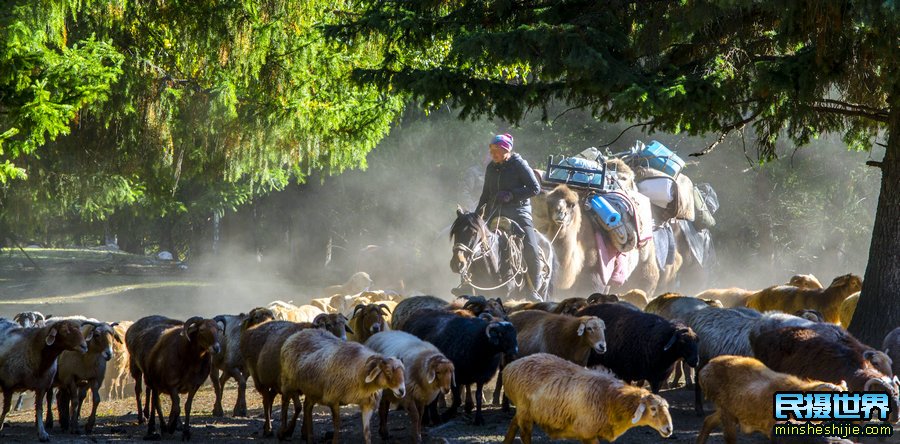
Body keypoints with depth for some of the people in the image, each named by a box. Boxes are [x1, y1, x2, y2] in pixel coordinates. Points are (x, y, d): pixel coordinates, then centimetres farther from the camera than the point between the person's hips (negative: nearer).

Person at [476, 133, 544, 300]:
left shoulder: (519, 165, -3)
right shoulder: (491, 168, 14)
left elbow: (535, 188, -7)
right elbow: (486, 194, 23)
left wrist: (511, 194, -16)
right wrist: (478, 213, 10)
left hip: (518, 212, -5)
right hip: (495, 212, 5)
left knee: (530, 248, -20)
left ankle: (533, 288, -4)